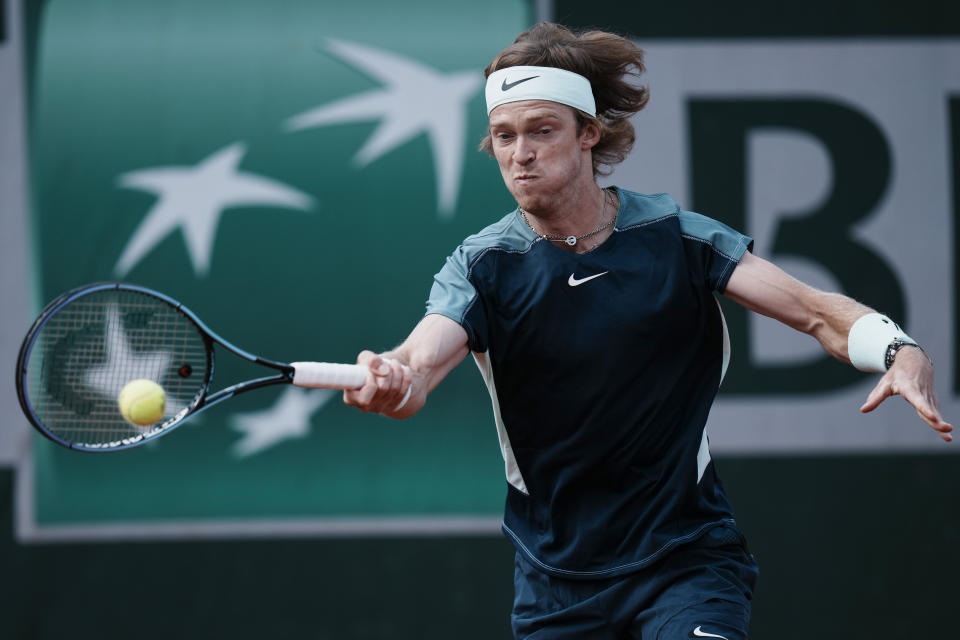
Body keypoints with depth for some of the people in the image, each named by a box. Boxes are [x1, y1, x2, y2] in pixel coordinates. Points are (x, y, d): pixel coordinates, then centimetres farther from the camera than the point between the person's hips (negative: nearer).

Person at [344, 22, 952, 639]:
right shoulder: (483, 265, -5)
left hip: (688, 558, -2)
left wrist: (902, 351, -28)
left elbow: (814, 310, -7)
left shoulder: (675, 236, -4)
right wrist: (392, 384, -47)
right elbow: (424, 359, -22)